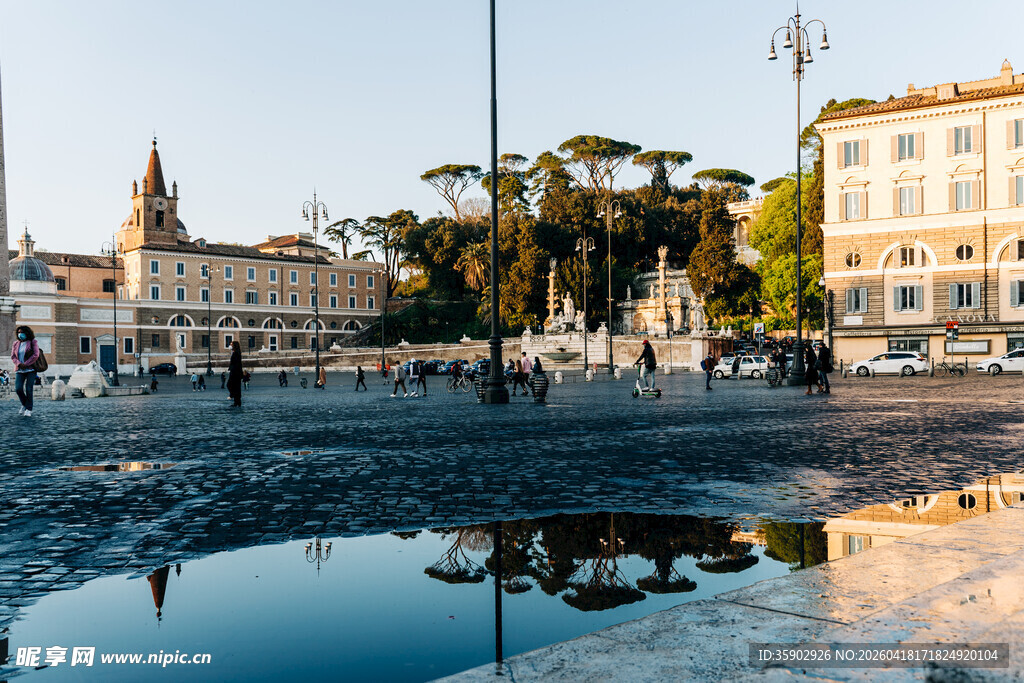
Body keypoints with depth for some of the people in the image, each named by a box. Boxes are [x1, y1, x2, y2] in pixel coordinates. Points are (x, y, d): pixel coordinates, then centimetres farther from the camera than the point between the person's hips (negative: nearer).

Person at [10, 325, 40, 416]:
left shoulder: (33, 342, -1)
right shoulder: (16, 343, 13)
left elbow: (35, 355, -9)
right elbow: (13, 356, 9)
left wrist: (25, 364, -14)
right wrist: (19, 364, -10)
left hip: (30, 369, -4)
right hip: (19, 370, 4)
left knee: (28, 389, -8)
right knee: (18, 388, -7)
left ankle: (28, 409, 1)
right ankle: (24, 404, 18)